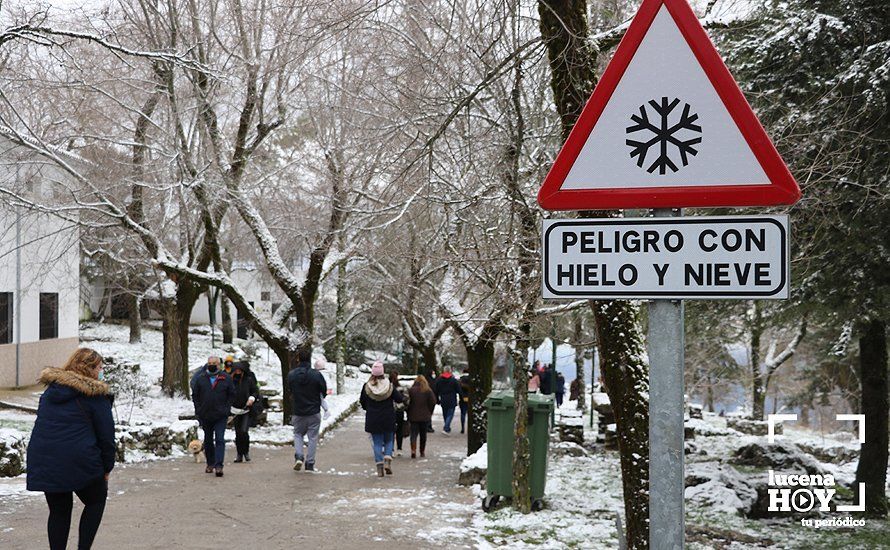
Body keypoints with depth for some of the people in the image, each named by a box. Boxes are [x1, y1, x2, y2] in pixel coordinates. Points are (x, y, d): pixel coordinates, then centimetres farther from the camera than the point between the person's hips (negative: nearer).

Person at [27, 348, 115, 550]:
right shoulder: (95, 394, -5)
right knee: (96, 500, 16)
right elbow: (106, 434, -4)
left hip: (43, 462, 5)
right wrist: (107, 467, 6)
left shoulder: (51, 390, 15)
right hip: (80, 462, -5)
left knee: (59, 511, 16)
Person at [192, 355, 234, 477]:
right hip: (205, 416, 3)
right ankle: (210, 464, 27)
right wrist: (199, 410, 0)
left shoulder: (226, 379, 2)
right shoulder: (200, 379, 6)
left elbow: (232, 394, 8)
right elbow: (195, 396, 10)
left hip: (221, 416, -3)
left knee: (219, 440, -11)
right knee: (208, 441, 13)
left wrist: (226, 408, -3)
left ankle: (218, 466, -16)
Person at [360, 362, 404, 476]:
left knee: (377, 442, 7)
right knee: (388, 440, 15)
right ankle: (387, 460, -4)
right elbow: (399, 399, -6)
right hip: (388, 419, 0)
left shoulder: (366, 387, -7)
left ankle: (379, 466, 1)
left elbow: (362, 402, 2)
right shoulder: (389, 385, -9)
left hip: (373, 419, 0)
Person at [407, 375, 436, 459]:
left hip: (413, 417, -1)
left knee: (414, 433, 0)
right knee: (423, 434, 13)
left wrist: (408, 415, 7)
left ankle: (413, 450, -19)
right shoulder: (428, 391, -3)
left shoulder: (411, 390, -5)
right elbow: (433, 402, -4)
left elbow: (407, 402, -4)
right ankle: (422, 452, 19)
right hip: (424, 417, 1)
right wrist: (429, 413, 10)